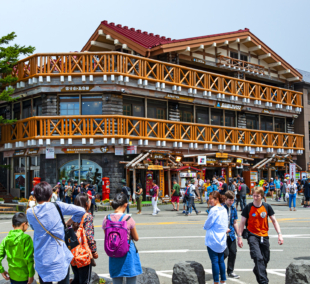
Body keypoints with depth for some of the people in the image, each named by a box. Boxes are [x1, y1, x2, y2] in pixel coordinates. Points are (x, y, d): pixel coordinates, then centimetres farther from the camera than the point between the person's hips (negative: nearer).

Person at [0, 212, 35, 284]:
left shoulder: (6, 239, 1)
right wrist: (31, 274, -10)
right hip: (23, 276, -5)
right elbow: (29, 258, -18)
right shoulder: (26, 238, -15)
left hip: (12, 275, 6)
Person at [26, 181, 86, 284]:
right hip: (60, 258, -1)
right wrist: (69, 222, 10)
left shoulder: (30, 213, -3)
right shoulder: (57, 206, -8)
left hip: (42, 260, 1)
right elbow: (81, 211, -4)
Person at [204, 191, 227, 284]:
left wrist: (205, 227, 9)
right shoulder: (224, 209, 7)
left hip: (213, 240, -7)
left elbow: (207, 226, -11)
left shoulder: (214, 210, -17)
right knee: (221, 260, 14)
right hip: (222, 239, 7)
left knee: (214, 261, -1)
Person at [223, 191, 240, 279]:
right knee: (225, 253, -10)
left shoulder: (233, 209, 7)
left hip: (231, 234, 6)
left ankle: (230, 272, 21)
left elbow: (235, 223, 14)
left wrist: (238, 235, 14)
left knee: (233, 252, 6)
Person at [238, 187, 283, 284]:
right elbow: (242, 222, -1)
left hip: (264, 236, 3)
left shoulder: (267, 207, -1)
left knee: (265, 259, 11)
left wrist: (279, 234, -3)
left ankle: (257, 271, 40)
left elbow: (274, 220, 6)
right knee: (258, 258, -19)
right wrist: (239, 237, -4)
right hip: (253, 236, -3)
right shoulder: (248, 207, -6)